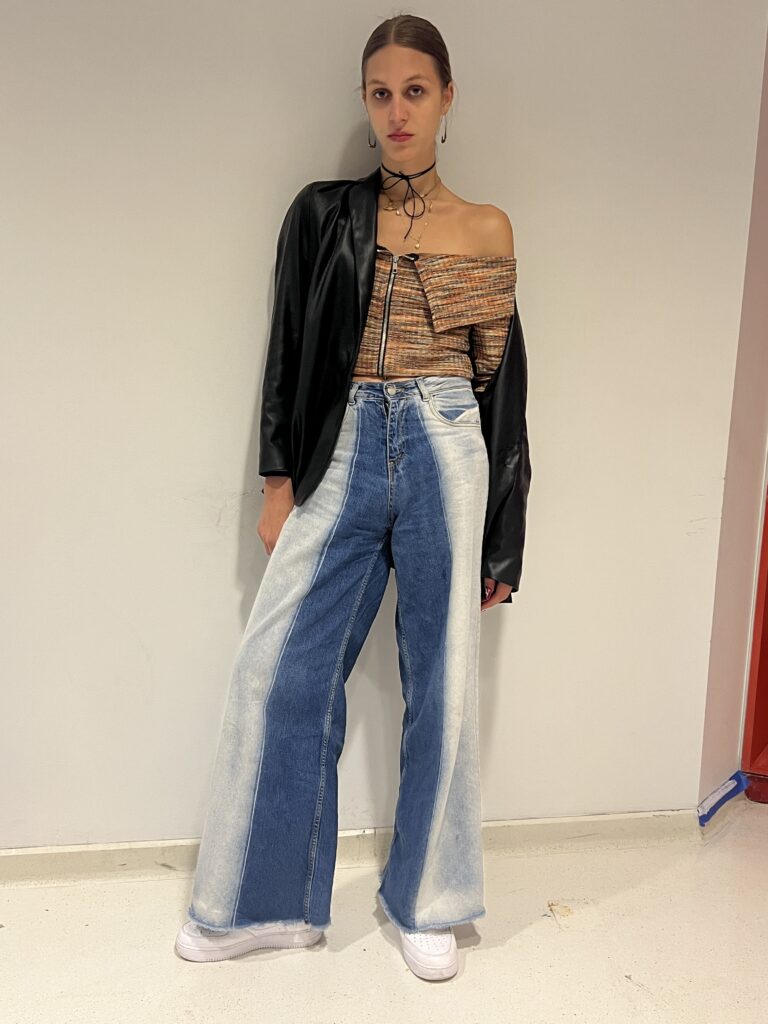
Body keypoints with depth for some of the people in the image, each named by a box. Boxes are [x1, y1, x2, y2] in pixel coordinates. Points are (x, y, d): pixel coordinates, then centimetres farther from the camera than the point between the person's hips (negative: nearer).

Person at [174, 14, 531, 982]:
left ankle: (424, 902, 26)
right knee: (280, 668, -1)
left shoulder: (486, 230, 7)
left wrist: (501, 539, 5)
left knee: (443, 677, 4)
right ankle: (268, 900, 21)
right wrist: (280, 484, 2)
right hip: (343, 456, 1)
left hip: (445, 454, 0)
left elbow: (502, 382, 7)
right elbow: (288, 355, 8)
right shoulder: (323, 212, 8)